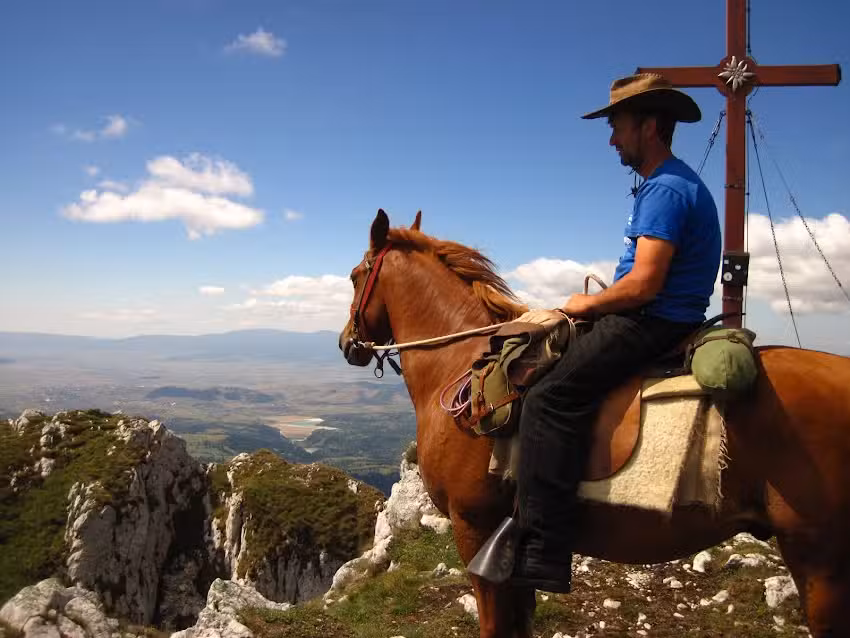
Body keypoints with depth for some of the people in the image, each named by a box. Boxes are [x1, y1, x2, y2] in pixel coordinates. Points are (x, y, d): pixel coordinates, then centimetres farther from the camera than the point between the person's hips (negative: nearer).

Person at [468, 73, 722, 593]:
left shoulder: (666, 189, -14)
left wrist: (586, 304, -8)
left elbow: (644, 283, -24)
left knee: (550, 397, -23)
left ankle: (538, 553, -24)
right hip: (651, 320, 11)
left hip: (652, 324, -11)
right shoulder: (670, 184, 20)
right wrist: (593, 303, 14)